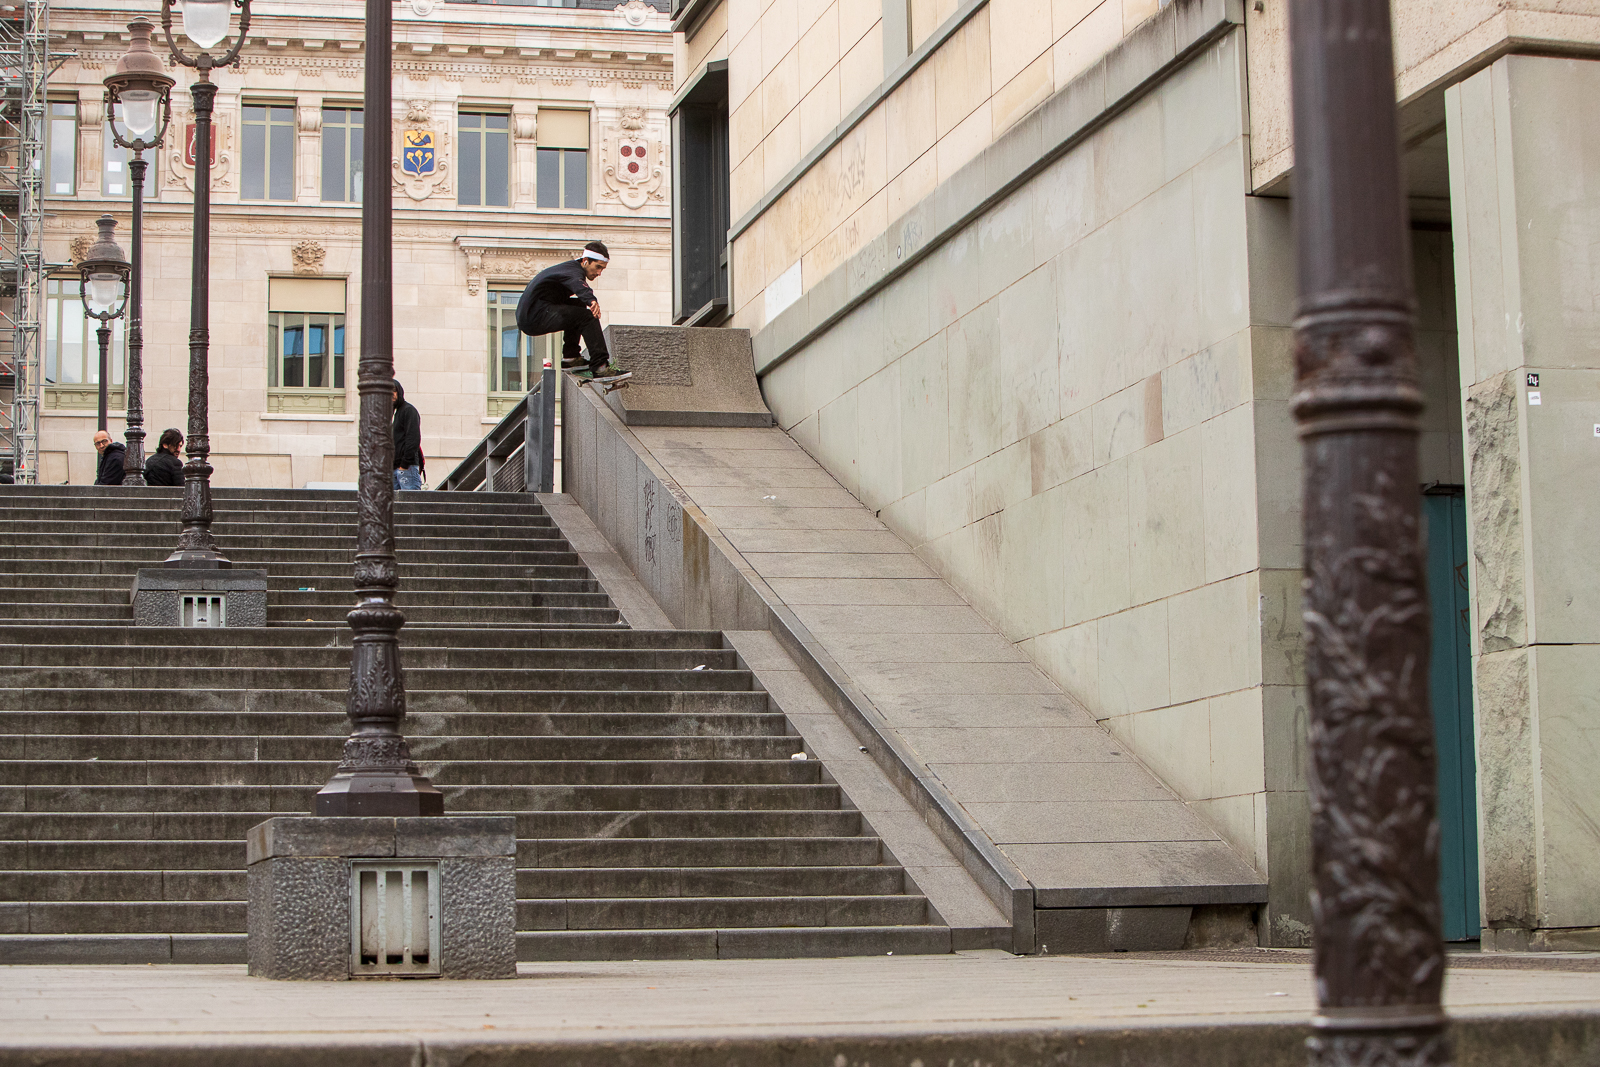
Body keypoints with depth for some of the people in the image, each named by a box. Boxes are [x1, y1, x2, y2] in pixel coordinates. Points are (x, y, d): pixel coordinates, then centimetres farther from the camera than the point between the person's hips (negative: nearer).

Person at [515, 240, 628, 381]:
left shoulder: (569, 267, 18)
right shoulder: (573, 272, -14)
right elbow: (579, 285, -38)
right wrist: (592, 301, -57)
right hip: (534, 318, -11)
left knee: (578, 306, 27)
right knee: (586, 315, -21)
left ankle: (570, 358, 22)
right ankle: (600, 367, -23)